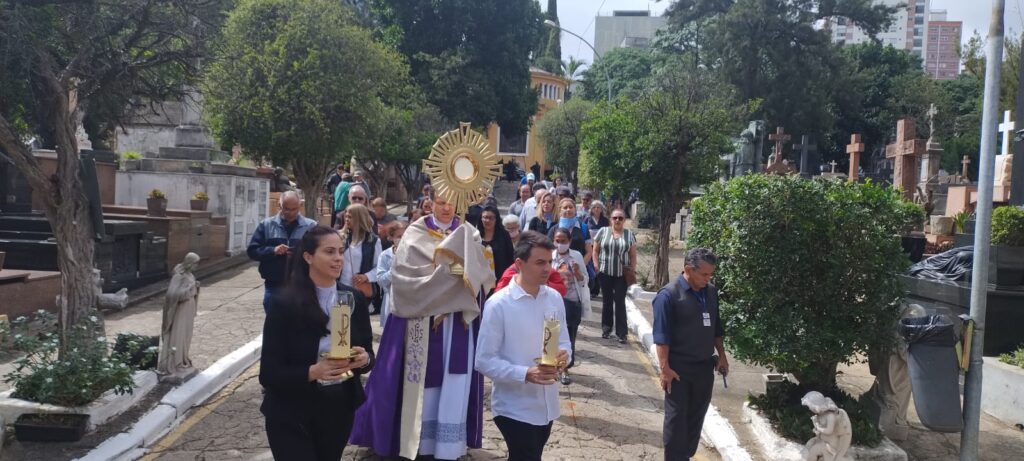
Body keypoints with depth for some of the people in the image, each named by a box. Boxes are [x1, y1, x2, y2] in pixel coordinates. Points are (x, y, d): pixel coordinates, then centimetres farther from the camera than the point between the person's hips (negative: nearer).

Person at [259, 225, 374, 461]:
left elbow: (369, 354, 5)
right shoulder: (285, 303, -15)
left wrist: (364, 359, -18)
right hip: (291, 415, -4)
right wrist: (313, 372, -29)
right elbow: (269, 374, -14)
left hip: (340, 409, 4)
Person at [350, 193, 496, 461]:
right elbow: (405, 274, -12)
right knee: (423, 380, 5)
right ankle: (421, 440, 18)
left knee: (455, 382, 2)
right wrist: (444, 272, -19)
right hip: (423, 318, -2)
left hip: (459, 319, 2)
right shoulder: (416, 234, 0)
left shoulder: (467, 235, 8)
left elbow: (485, 276, 0)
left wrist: (468, 272, -21)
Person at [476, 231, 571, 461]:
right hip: (514, 407, -6)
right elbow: (484, 361, -17)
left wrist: (564, 356, -13)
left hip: (546, 405, 6)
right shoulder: (498, 304, -17)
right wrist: (526, 374, -28)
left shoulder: (554, 298, 0)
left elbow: (564, 342, 11)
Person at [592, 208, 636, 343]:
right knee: (607, 301, 9)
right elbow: (595, 251, 5)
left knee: (620, 302, -3)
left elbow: (633, 255, 7)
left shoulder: (629, 234, 5)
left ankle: (621, 333, 0)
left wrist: (633, 270, 0)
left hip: (622, 274, 0)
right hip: (605, 273, 1)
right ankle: (606, 329, 21)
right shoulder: (603, 232, 3)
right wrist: (597, 267, -2)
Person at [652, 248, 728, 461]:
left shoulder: (711, 292, 5)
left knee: (696, 417, 13)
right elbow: (661, 336, -16)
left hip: (705, 366, 6)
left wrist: (721, 355, 15)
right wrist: (665, 368, -18)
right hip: (679, 368, -6)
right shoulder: (669, 295, -15)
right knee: (676, 418, 1)